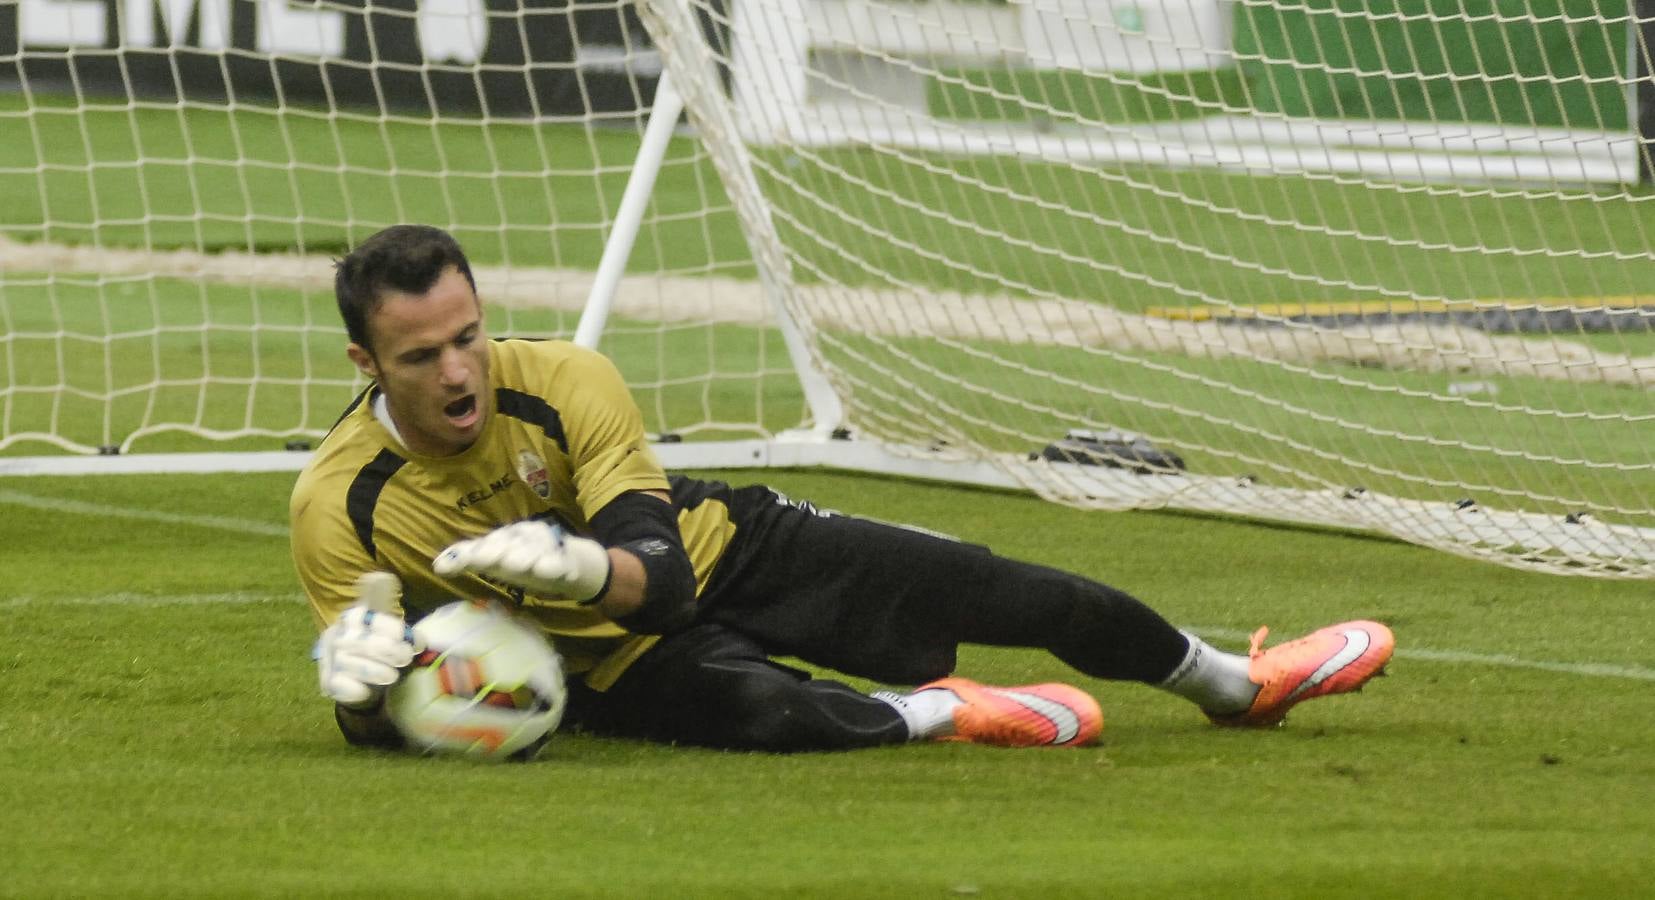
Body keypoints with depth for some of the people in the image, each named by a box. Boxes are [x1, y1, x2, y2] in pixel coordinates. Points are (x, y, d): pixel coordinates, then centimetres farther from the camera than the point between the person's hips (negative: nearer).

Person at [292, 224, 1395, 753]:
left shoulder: (565, 381, -22)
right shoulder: (340, 505, -22)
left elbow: (657, 571, -23)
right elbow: (380, 729, -13)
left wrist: (577, 564, -47)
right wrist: (362, 690, -39)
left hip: (721, 549, 2)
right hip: (621, 664, -2)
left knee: (977, 584, -6)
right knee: (765, 712, -39)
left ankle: (1235, 682, 14)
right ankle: (934, 714, -11)